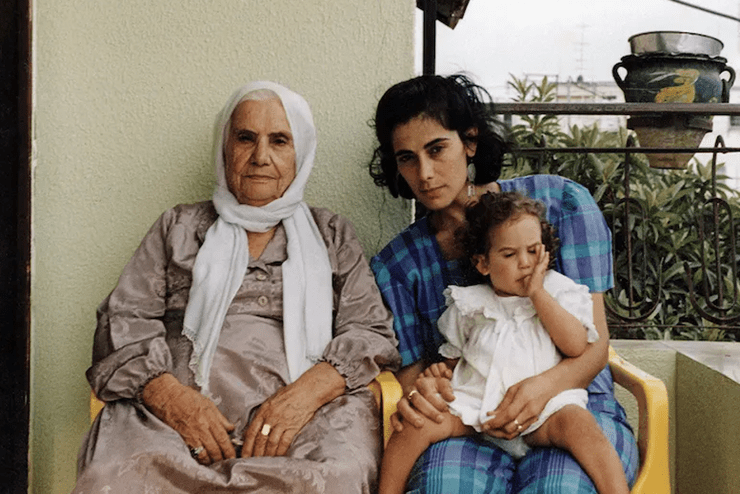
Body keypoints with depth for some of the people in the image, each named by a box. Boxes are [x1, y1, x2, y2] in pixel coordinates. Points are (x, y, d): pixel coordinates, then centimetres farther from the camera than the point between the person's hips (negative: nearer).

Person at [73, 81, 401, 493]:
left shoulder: (333, 236, 20)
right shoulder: (179, 228, 21)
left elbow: (372, 332, 8)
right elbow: (123, 321, 10)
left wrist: (305, 393, -13)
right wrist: (170, 395, -11)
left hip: (306, 413, 0)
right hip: (181, 408, 1)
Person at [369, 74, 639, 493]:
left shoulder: (560, 202, 2)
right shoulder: (397, 265, 9)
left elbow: (594, 342, -2)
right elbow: (412, 366, 9)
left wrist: (546, 385, -24)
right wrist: (416, 392, -17)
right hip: (469, 422, 1)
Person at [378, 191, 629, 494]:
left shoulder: (559, 293, 9)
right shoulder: (469, 305, 12)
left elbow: (576, 346, -6)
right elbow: (455, 355, 22)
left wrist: (538, 293, -7)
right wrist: (443, 371, -3)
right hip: (476, 406, 2)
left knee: (577, 422, -33)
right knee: (417, 422, -20)